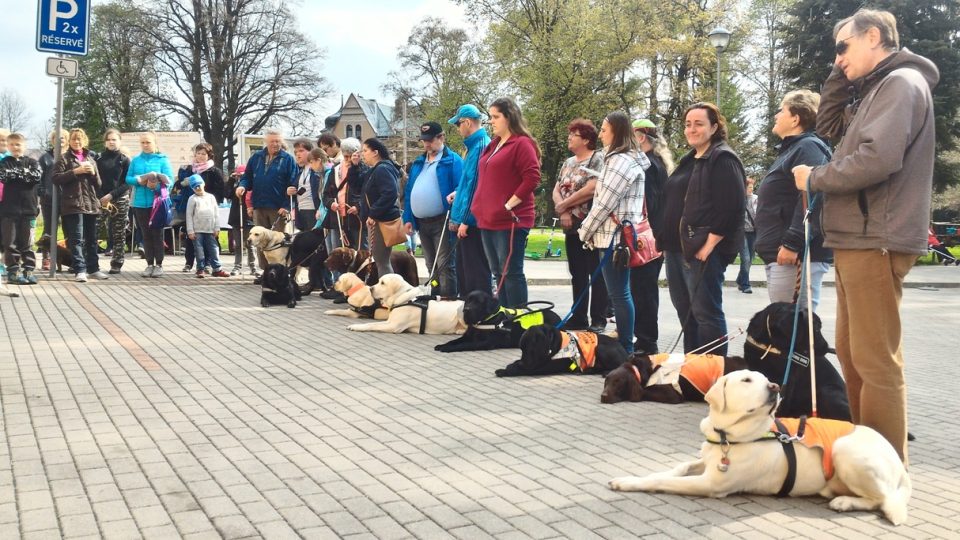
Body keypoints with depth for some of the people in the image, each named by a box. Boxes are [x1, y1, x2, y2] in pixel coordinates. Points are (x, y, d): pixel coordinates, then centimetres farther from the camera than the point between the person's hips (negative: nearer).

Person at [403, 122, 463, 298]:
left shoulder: (452, 161, -5)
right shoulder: (418, 163, 17)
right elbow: (409, 191, 17)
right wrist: (408, 218, 11)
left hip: (442, 222, -7)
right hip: (422, 222, 7)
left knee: (445, 264, -6)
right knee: (431, 265, 14)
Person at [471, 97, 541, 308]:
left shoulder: (522, 143, -8)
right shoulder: (493, 145, 18)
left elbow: (532, 178, -16)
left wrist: (509, 205, -17)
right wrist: (480, 206, 16)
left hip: (511, 221, -8)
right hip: (488, 220, 8)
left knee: (511, 272, -5)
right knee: (498, 273, 12)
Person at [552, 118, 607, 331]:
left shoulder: (598, 159, -6)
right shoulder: (568, 163, 16)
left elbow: (592, 188, -19)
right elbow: (556, 190, 12)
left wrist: (564, 204, -10)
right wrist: (563, 211, -8)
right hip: (572, 227, 7)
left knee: (597, 275, -2)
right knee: (577, 275, 12)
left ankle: (598, 320, 3)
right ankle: (578, 318, 19)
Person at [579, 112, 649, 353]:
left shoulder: (620, 160, -13)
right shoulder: (630, 159, 19)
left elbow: (605, 202, -16)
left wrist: (585, 231, -5)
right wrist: (590, 229, 16)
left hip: (614, 236, -10)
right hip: (619, 235, 10)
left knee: (619, 294, -7)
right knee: (621, 292, 13)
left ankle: (625, 348, -2)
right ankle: (625, 345, 19)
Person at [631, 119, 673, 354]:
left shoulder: (646, 164, -13)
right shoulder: (661, 162, 16)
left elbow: (645, 202, -19)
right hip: (657, 234, 10)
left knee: (641, 288, -5)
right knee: (648, 287, 15)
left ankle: (646, 342, 0)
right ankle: (648, 340, 23)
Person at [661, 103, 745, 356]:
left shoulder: (723, 159, -8)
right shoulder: (688, 161, 20)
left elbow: (729, 207, -18)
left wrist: (709, 245, -21)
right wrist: (666, 241, 16)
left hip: (703, 250, -9)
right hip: (677, 249, 9)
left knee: (706, 312, -6)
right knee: (685, 311, 14)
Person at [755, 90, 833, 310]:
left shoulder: (808, 147, -10)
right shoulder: (791, 149, 23)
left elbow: (811, 199, -23)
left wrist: (792, 243, -27)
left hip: (797, 254, -11)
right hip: (780, 253, 11)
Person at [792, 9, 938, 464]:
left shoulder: (901, 82, -10)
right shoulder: (876, 90, 21)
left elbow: (877, 159, -23)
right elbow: (828, 127, 27)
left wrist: (814, 179, -8)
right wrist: (842, 75, 16)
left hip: (876, 242, -10)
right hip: (856, 240, 10)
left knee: (876, 360, -7)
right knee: (851, 352, 15)